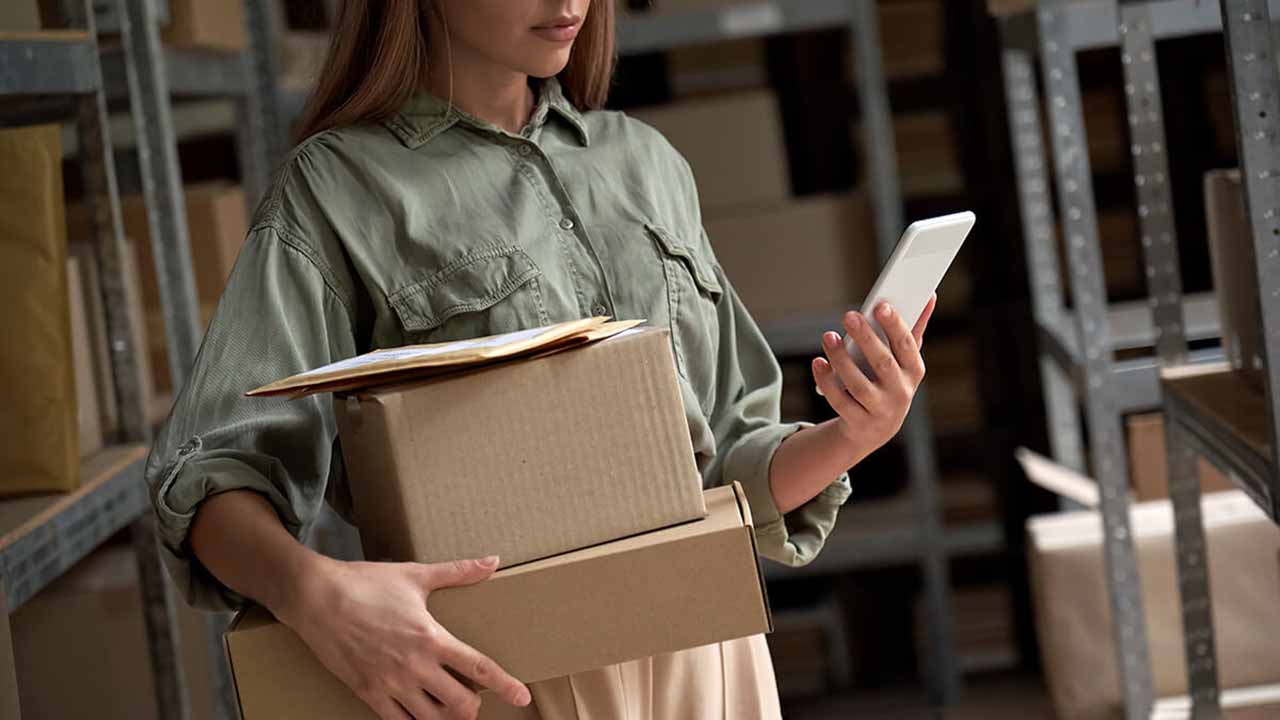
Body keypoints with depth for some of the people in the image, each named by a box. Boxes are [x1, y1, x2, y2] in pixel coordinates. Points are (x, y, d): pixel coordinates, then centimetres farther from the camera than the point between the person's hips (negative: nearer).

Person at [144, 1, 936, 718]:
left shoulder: (649, 163, 12)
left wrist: (849, 439, -7)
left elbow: (730, 462, 14)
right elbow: (212, 479, -11)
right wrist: (313, 592, -32)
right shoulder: (340, 189, -2)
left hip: (708, 656, 4)